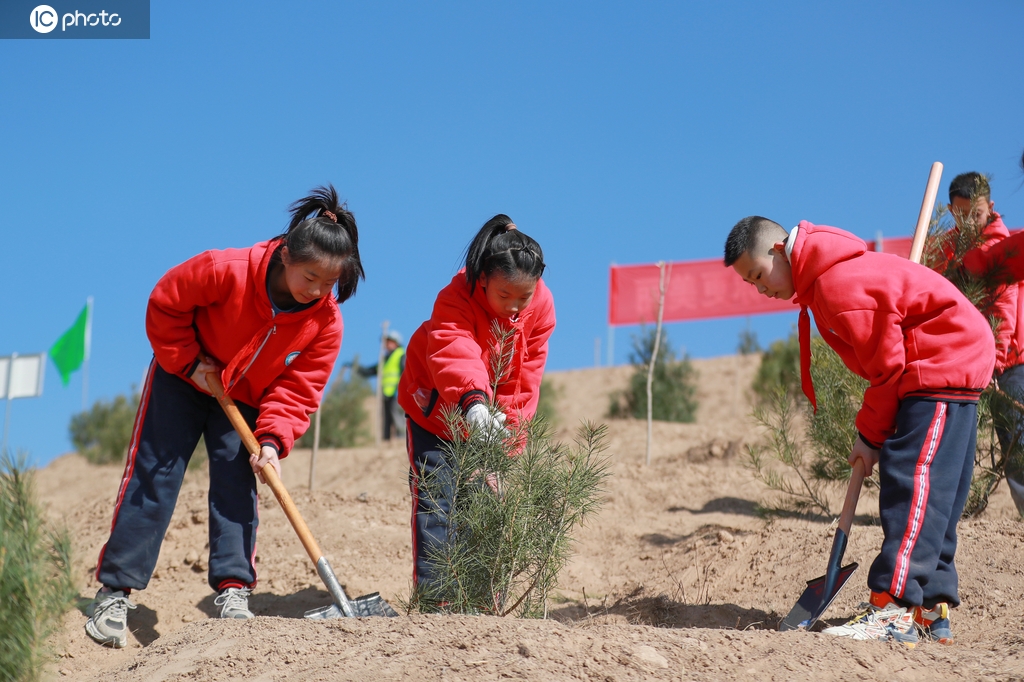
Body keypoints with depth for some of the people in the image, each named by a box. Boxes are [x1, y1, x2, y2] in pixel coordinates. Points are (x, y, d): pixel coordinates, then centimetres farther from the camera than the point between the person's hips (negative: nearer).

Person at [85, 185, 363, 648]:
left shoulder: (326, 321, -22)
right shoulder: (227, 271, -32)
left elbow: (298, 388, -17)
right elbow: (165, 304, -17)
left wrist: (272, 440, -30)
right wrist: (189, 361, -18)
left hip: (245, 399, 3)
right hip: (183, 379, -3)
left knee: (237, 483, -8)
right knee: (152, 476, -5)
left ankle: (233, 592, -6)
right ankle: (114, 591, -1)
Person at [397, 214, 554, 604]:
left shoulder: (541, 307, -17)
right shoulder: (456, 298, -32)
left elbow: (526, 377, -11)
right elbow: (455, 354, -51)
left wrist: (507, 421, -23)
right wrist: (473, 401, -69)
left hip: (488, 416, 4)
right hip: (435, 408, -4)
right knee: (435, 497, -10)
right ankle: (431, 594, -7)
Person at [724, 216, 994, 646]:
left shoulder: (837, 284, -21)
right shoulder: (821, 279, 11)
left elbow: (887, 365, -17)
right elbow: (879, 360, 15)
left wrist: (871, 434, -6)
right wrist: (874, 431, 8)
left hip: (944, 365, -11)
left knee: (911, 483, -16)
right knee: (932, 493, 10)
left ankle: (894, 613, -20)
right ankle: (933, 608, 13)